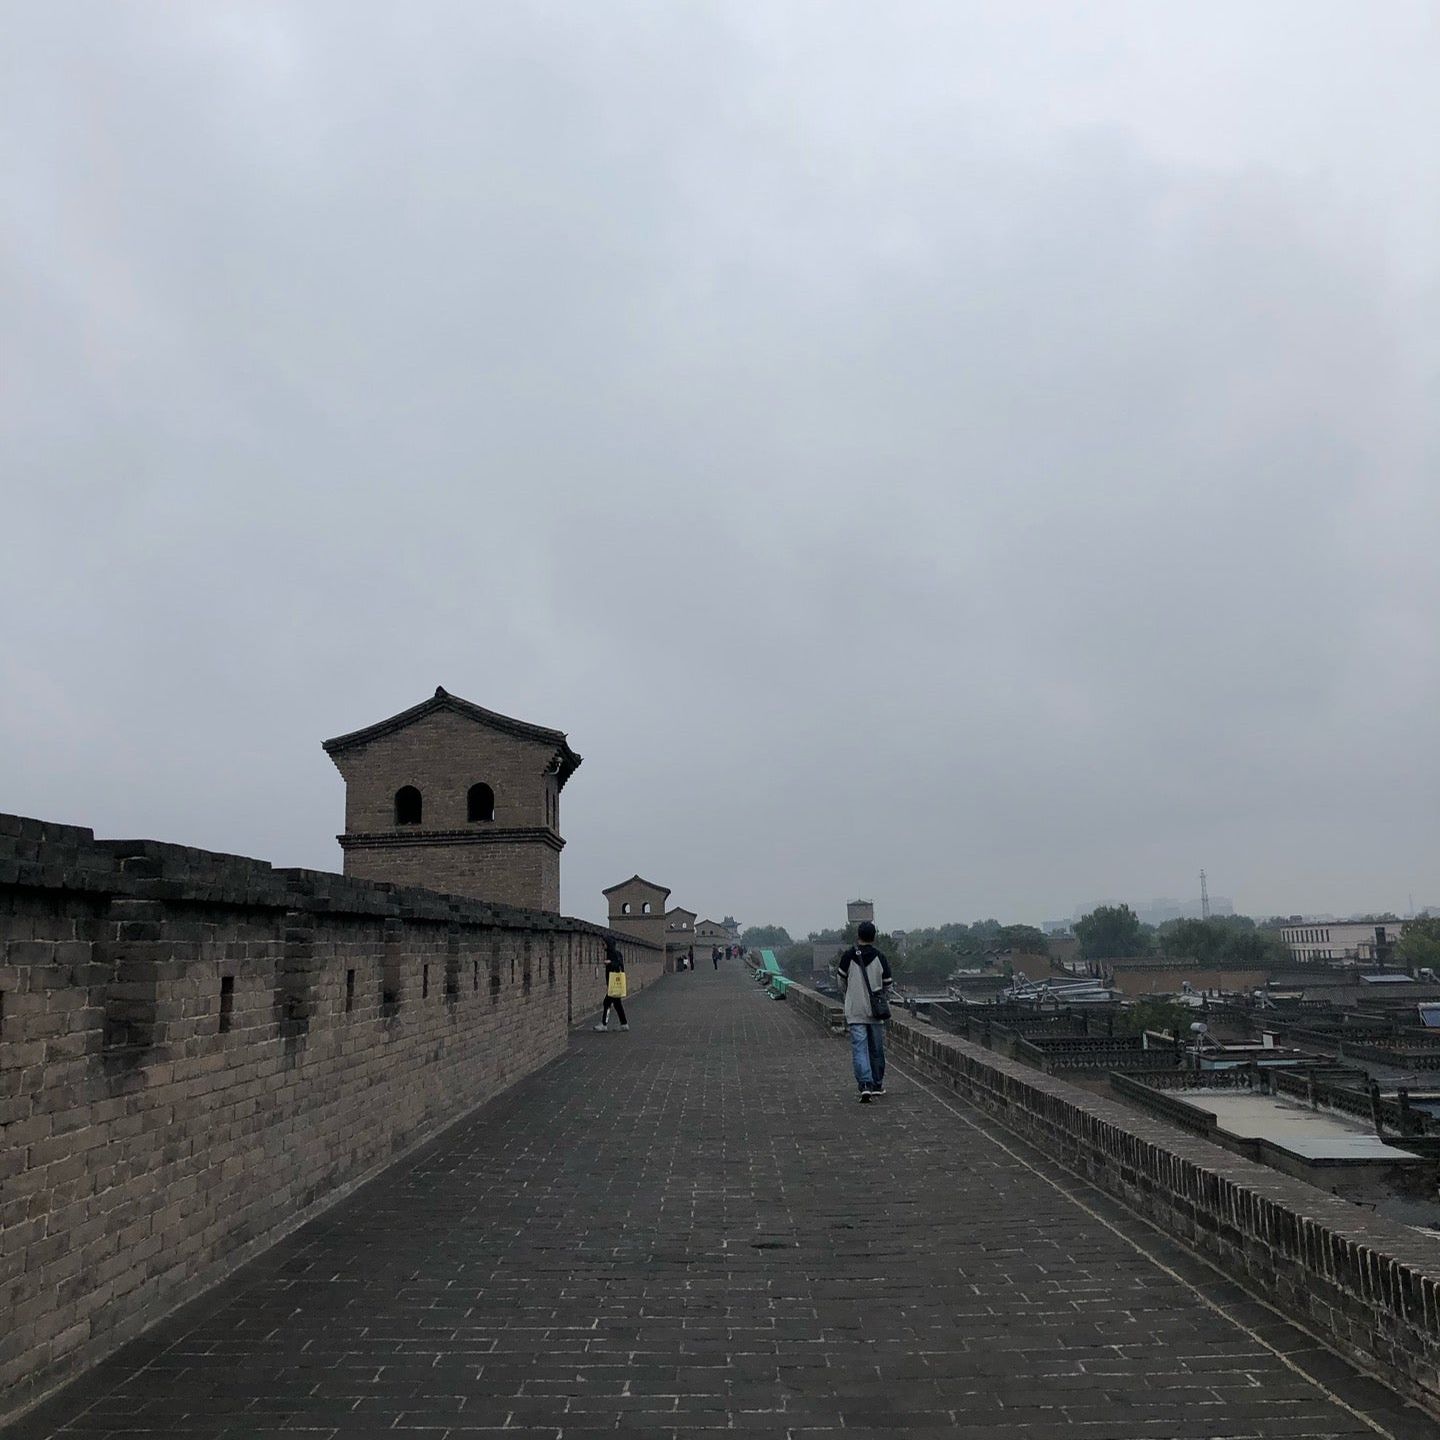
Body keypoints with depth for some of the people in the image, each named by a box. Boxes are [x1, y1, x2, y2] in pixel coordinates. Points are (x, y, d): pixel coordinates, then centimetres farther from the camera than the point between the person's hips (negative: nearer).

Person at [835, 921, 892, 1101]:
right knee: (876, 1049, 14)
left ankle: (865, 1085, -18)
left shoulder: (848, 956, -6)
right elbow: (888, 985, 1)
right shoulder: (880, 958, -5)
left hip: (855, 1012, -1)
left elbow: (841, 980, 6)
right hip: (876, 1012, 1)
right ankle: (877, 1086, 25)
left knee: (859, 1049, -3)